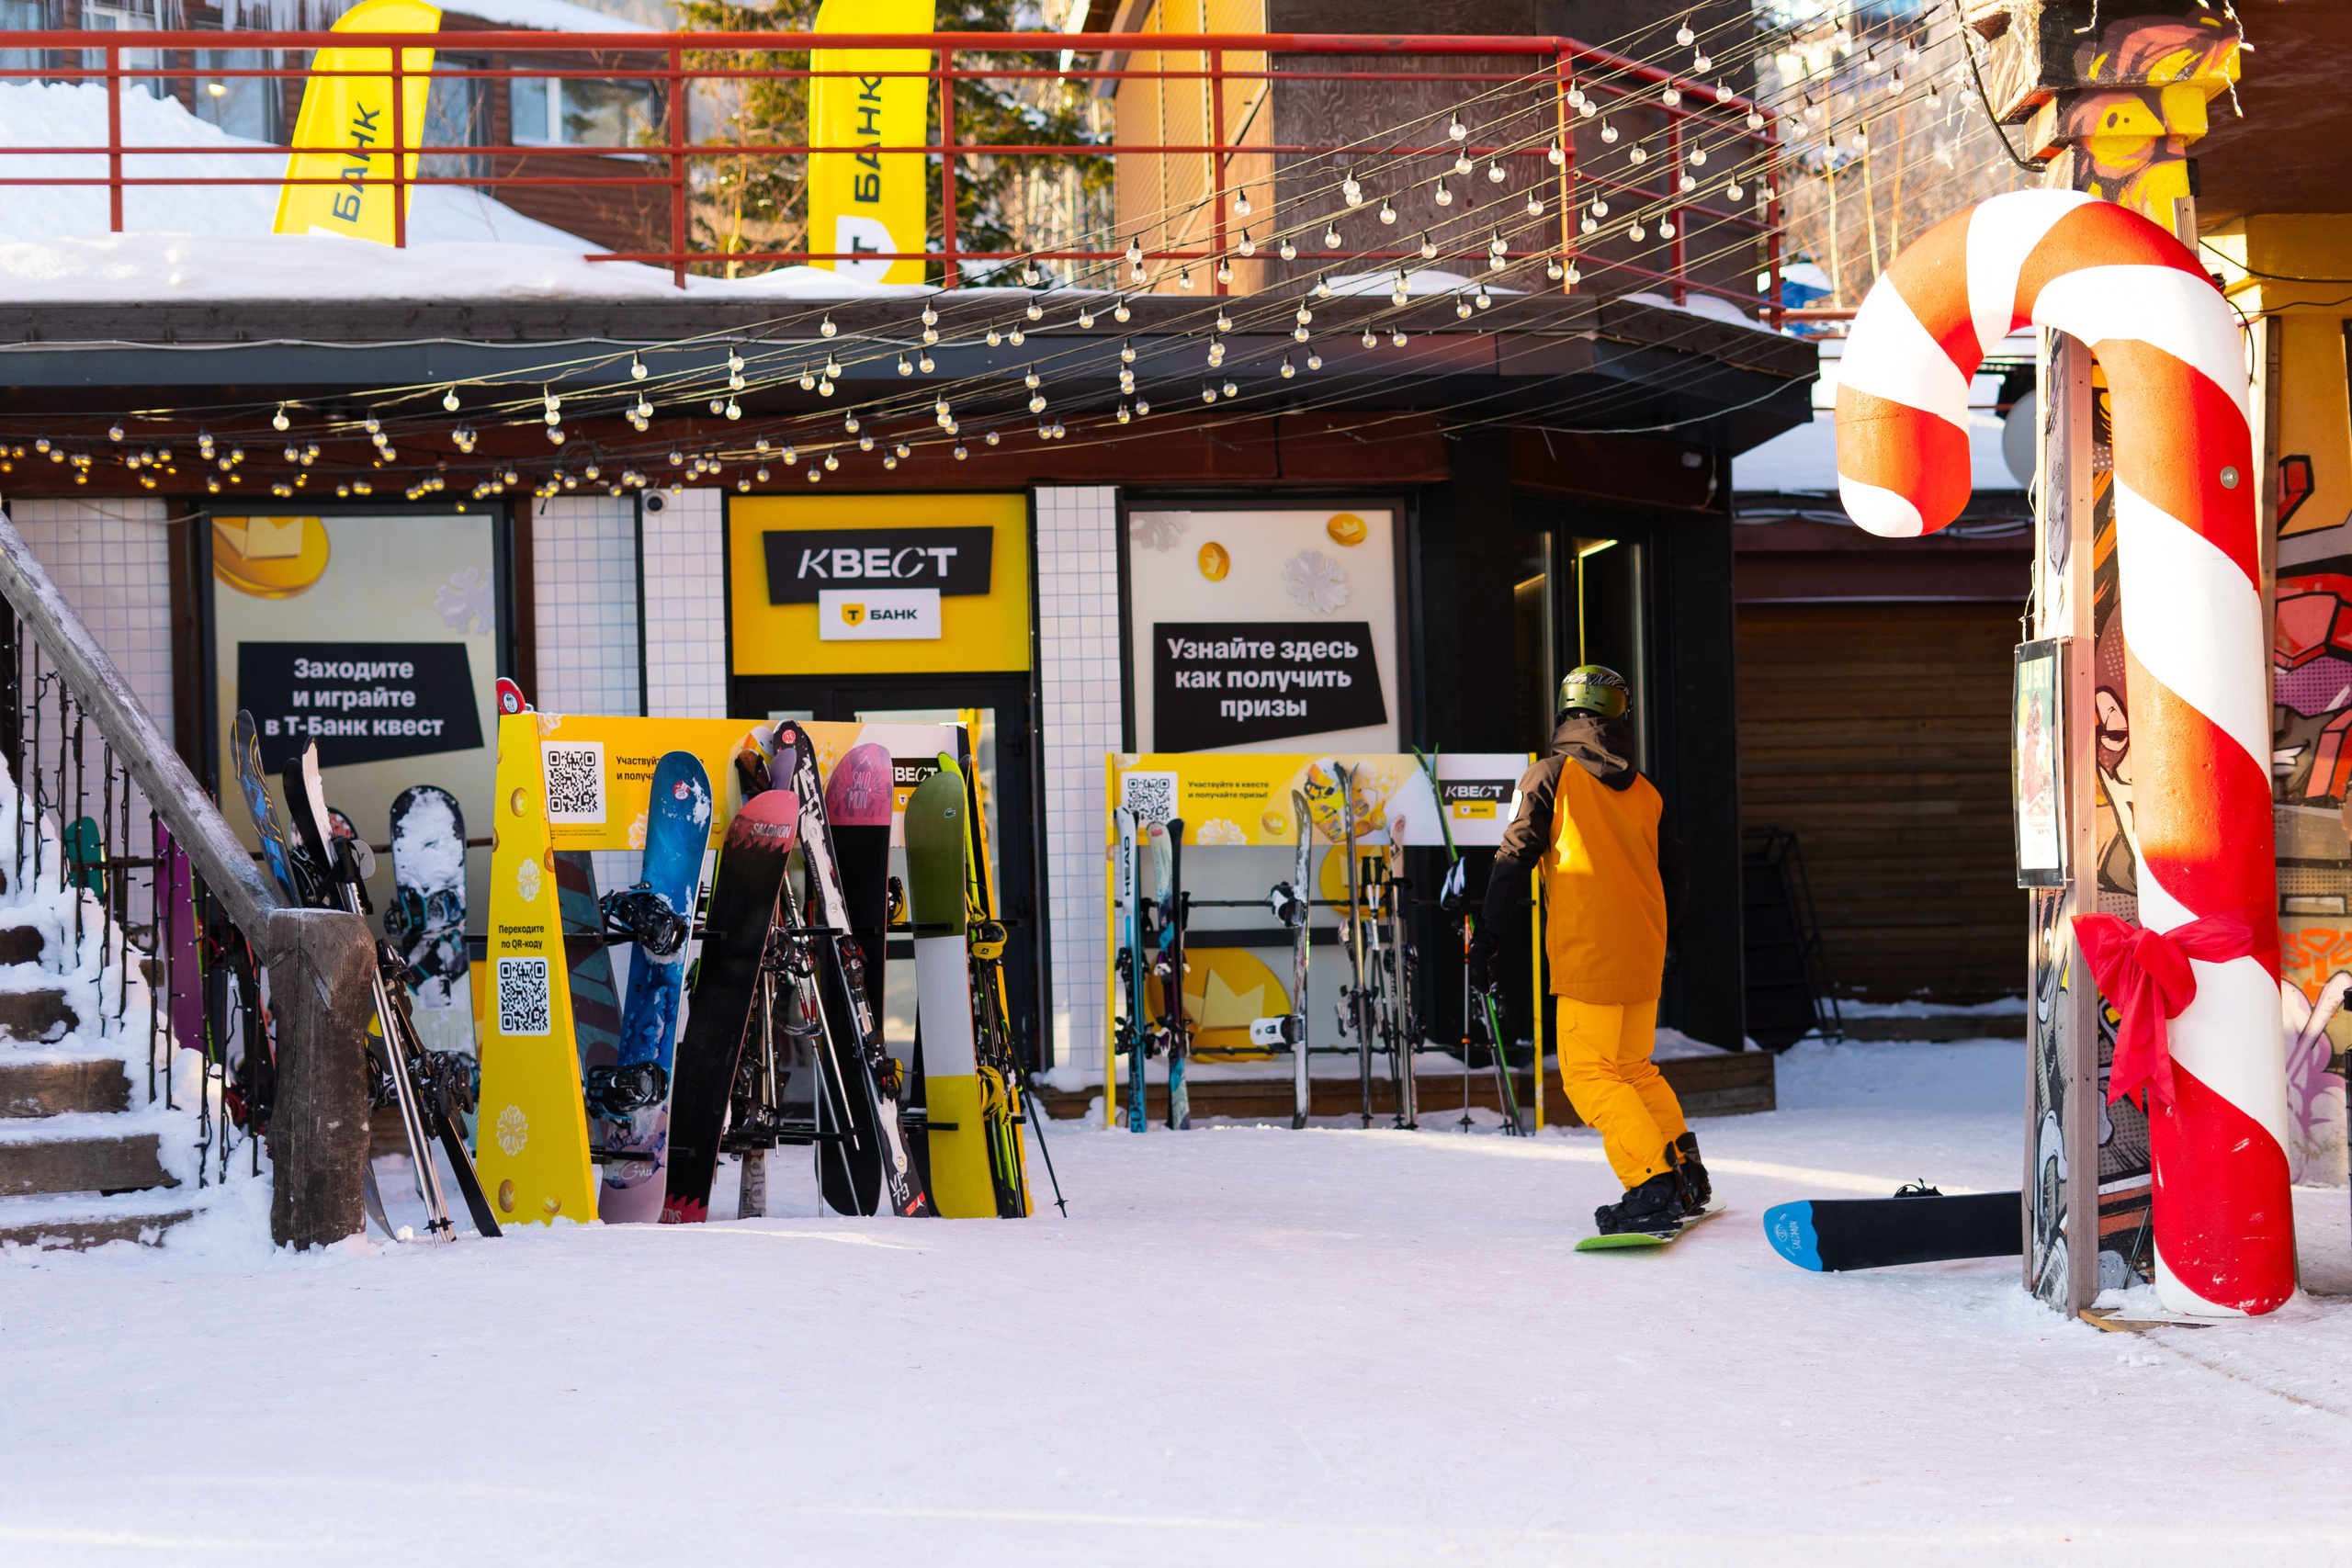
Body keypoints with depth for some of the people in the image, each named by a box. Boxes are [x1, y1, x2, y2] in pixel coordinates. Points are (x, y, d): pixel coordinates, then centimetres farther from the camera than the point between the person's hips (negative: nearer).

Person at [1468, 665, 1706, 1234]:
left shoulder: (1552, 775, -2)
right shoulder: (1644, 789, 13)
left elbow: (1516, 854, -7)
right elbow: (1673, 874, 19)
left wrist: (1488, 931, -4)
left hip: (1589, 952, -6)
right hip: (1643, 953, 6)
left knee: (1590, 1073, -3)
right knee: (1632, 1065, 20)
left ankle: (1653, 1186, -14)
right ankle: (1686, 1173, 20)